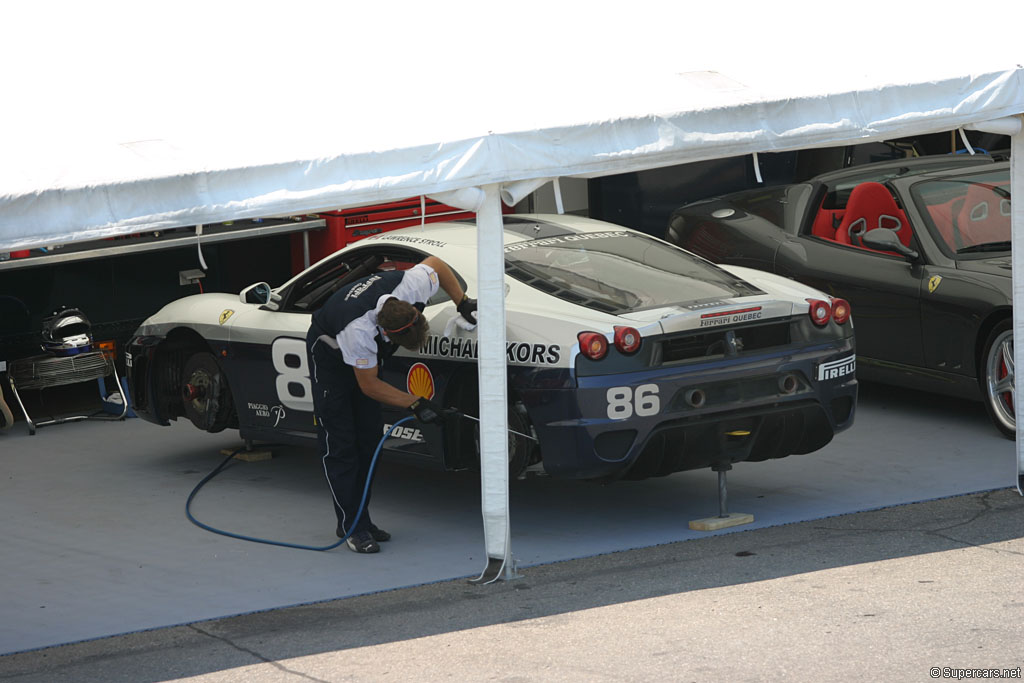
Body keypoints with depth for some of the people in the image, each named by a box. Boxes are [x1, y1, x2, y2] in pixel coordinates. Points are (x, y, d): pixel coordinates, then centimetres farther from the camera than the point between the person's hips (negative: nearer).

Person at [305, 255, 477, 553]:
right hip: (329, 352, -7)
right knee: (340, 443, -10)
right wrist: (416, 404, -29)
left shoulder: (412, 284, -32)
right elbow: (369, 386, -28)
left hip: (366, 352, 7)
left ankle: (361, 520, 11)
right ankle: (351, 526, -8)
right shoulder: (359, 329, -44)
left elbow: (435, 263, -7)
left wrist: (463, 303, -10)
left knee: (370, 437, 5)